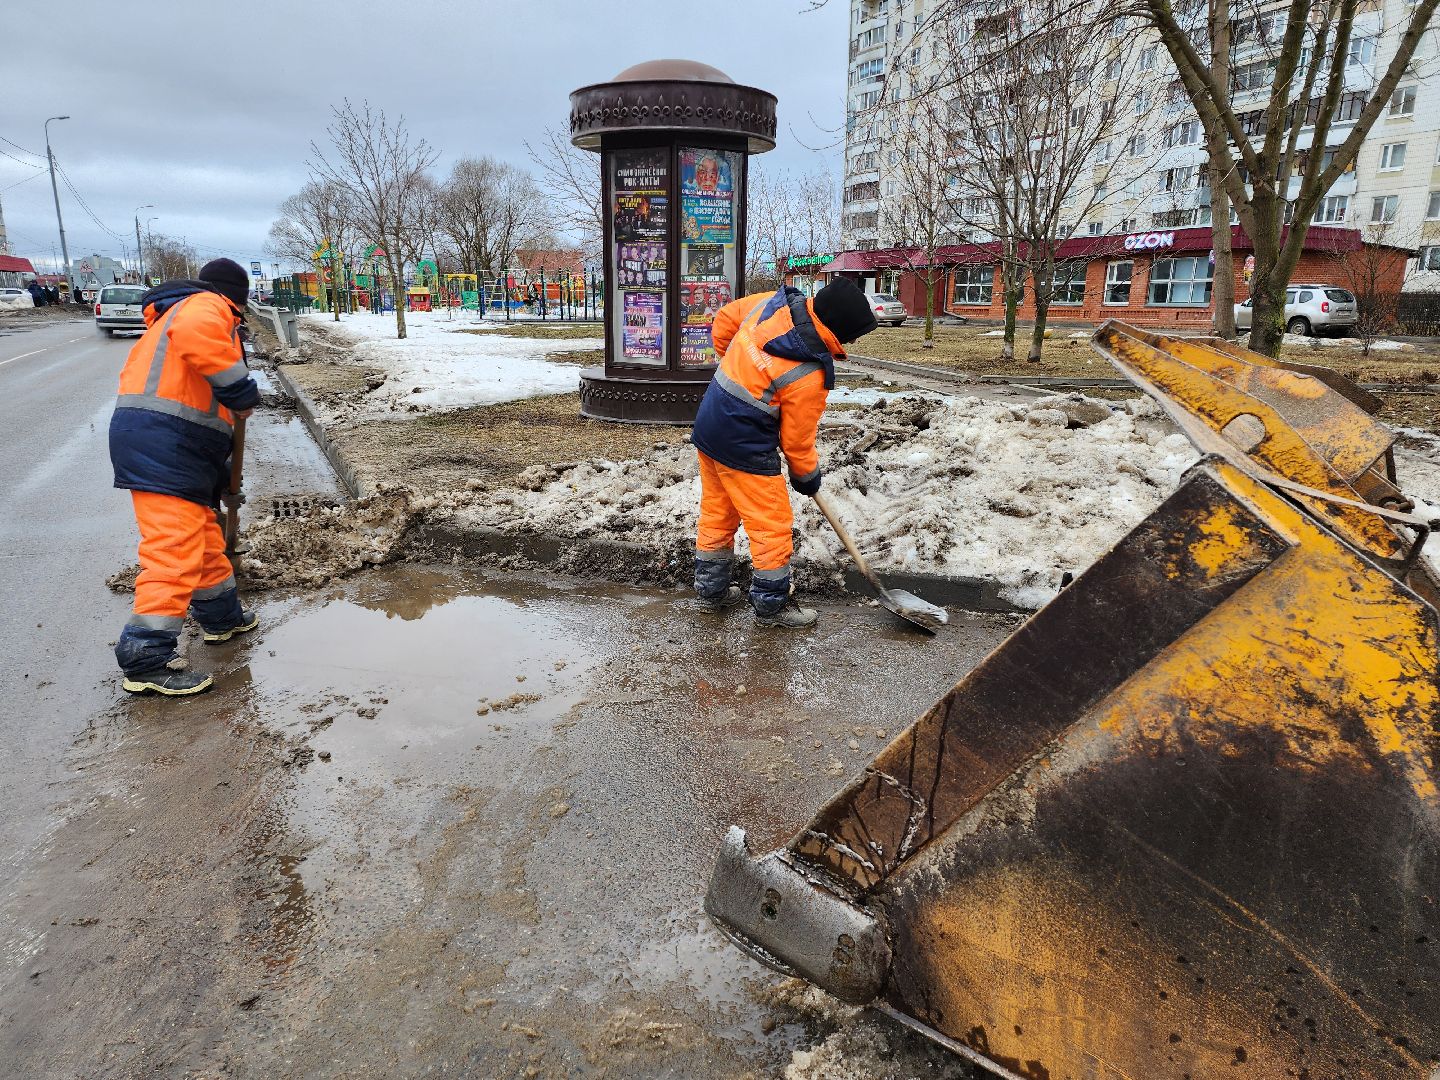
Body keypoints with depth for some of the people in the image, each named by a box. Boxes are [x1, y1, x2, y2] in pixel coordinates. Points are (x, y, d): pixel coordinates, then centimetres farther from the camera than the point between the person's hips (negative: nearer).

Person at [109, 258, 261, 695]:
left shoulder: (179, 312, 32)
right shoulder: (208, 306, -1)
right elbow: (196, 336, -29)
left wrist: (219, 470, 34)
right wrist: (242, 390, -20)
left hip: (175, 449, 11)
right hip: (164, 446, -11)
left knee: (203, 537, 22)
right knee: (174, 549, -13)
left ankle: (221, 617, 37)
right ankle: (146, 662, -12)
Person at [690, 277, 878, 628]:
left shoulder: (774, 302, -5)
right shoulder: (811, 374, -24)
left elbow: (725, 317, 12)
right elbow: (797, 439, -12)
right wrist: (807, 476, 7)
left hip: (708, 425, 9)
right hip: (744, 447, -9)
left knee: (716, 513, 20)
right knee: (772, 525, 6)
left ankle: (711, 590, 35)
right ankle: (771, 605, 20)